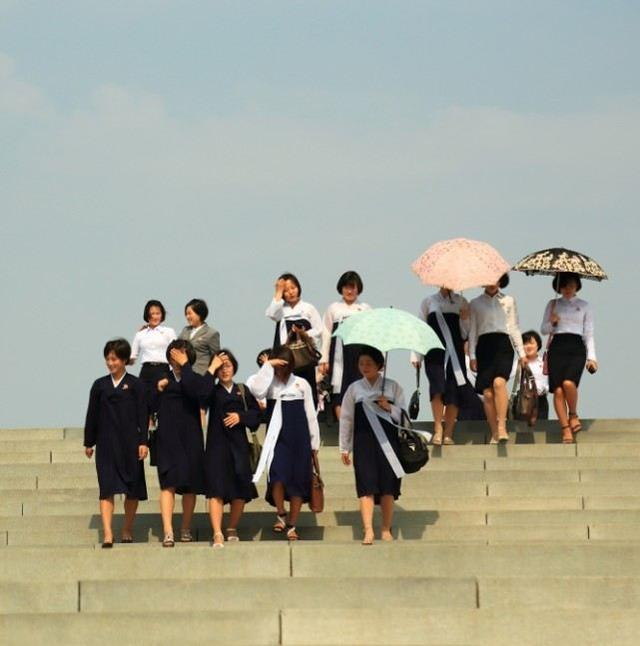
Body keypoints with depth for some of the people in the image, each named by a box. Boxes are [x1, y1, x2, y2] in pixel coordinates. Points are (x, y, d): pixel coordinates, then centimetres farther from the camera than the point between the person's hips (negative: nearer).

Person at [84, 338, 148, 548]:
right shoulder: (100, 385, 9)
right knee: (107, 489, -9)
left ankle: (127, 530, 20)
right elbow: (92, 415, 12)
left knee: (132, 490, 5)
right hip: (106, 443, 1)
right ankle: (107, 535, -16)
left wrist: (143, 442, -7)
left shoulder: (135, 385, 2)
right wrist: (89, 442, 11)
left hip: (130, 442, -1)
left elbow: (142, 415, 0)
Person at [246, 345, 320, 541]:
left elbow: (311, 414, 11)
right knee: (277, 475, -20)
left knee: (298, 480, 1)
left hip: (299, 437, 1)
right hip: (277, 437, -1)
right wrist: (268, 366, -14)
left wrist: (314, 443, 9)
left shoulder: (301, 384, 8)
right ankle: (280, 514, 3)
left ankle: (292, 525, 10)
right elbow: (256, 390, -19)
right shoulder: (270, 383, 5)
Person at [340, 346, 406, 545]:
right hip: (364, 442, 0)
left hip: (387, 442, 0)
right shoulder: (354, 389, 10)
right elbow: (346, 418, 12)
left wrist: (389, 408, -11)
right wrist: (344, 448, 10)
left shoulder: (392, 387, 8)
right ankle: (368, 531, -17)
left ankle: (386, 529, 9)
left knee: (388, 487, 1)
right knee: (366, 486, -10)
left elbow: (403, 414, 8)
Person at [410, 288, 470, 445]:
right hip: (435, 351, -1)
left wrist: (465, 320, -5)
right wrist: (416, 356, 5)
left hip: (455, 352, 1)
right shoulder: (428, 302, 14)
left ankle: (448, 433, -1)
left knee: (454, 392, -6)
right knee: (438, 386, -21)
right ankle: (438, 430, -17)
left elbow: (465, 334, 15)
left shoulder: (461, 302, 15)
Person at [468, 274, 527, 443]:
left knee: (499, 382, -26)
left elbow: (514, 328, 15)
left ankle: (502, 426, -29)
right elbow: (472, 331, 13)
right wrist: (472, 356, 4)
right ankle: (495, 434, -4)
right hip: (484, 345, 1)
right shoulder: (475, 303, 15)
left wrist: (521, 353, 9)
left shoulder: (508, 301, 15)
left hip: (503, 344, -1)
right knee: (487, 393, -7)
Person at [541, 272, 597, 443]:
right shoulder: (553, 304, 16)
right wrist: (552, 323, -6)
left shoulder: (584, 306, 13)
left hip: (576, 347, -2)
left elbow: (589, 334, 12)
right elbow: (544, 329, 16)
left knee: (568, 382, -27)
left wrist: (591, 357, 3)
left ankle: (573, 415, -1)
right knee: (558, 390, -11)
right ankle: (566, 429, -8)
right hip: (557, 347, 2)